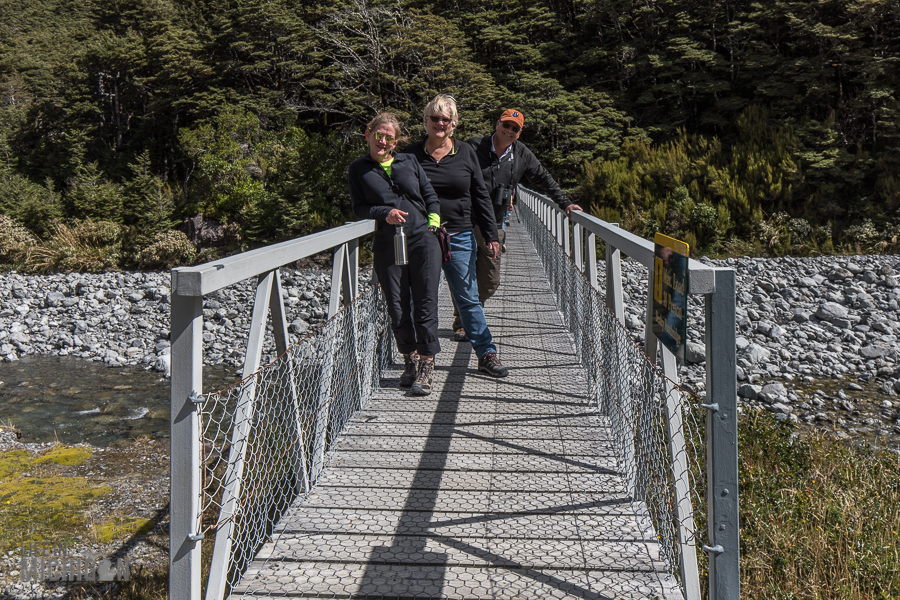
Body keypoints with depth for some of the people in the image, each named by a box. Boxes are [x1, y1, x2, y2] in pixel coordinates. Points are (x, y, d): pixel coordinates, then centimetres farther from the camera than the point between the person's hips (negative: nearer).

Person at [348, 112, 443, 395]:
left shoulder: (409, 161, 13)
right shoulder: (358, 169, 10)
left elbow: (430, 195, 18)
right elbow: (359, 207, 5)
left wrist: (432, 223, 4)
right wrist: (384, 213, -12)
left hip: (422, 240, 0)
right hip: (387, 245, 1)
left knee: (425, 305, -6)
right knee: (397, 308, 4)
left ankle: (426, 368, 0)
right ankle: (410, 360, 21)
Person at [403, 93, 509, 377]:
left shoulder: (465, 152, 5)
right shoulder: (412, 154, 2)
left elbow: (480, 195, 8)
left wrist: (490, 235, 4)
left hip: (460, 237, 0)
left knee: (468, 298, 4)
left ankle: (487, 354, 12)